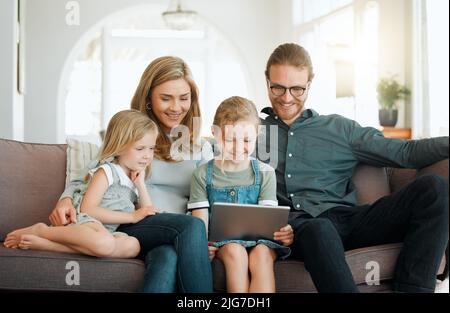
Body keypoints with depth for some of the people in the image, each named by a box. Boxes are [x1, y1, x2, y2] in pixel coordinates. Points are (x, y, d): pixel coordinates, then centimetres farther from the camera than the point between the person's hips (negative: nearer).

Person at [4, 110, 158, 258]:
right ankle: (41, 231, -16)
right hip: (84, 220, -7)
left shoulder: (135, 179, 21)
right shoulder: (107, 172, 0)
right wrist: (132, 217, -13)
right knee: (104, 244, -42)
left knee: (133, 245, -29)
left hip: (108, 232, 7)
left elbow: (148, 214, 15)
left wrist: (141, 184, 6)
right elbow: (87, 209, -13)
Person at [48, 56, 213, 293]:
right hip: (130, 227, -2)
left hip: (181, 235, 2)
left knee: (167, 257, -37)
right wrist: (66, 199, -10)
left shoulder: (201, 149, 21)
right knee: (191, 226, -34)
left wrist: (208, 240, -7)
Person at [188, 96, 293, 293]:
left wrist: (282, 232, -25)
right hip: (220, 240, -1)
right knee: (235, 251, -34)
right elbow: (200, 222, -1)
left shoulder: (265, 173, 9)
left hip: (258, 239, 1)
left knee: (262, 254, -33)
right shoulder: (203, 175, 5)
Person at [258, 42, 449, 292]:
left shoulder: (340, 129, 22)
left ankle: (411, 289, -24)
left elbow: (405, 152, 15)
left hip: (345, 218, 3)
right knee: (319, 230, -40)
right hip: (294, 226, -3)